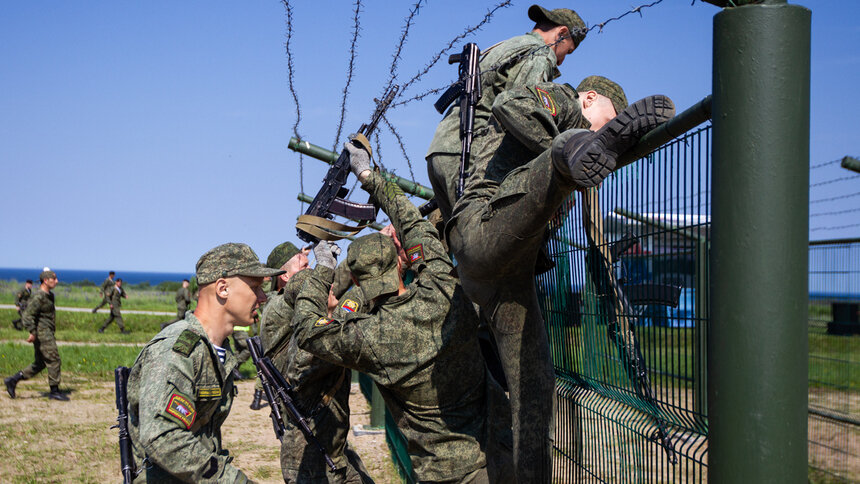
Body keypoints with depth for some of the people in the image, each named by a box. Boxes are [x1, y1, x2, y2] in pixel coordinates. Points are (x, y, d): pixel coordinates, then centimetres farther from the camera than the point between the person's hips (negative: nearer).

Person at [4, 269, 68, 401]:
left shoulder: (49, 296, 16)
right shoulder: (38, 297, -15)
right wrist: (32, 332, -25)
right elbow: (28, 314, -20)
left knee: (39, 364, 11)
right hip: (42, 333, -10)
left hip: (47, 333, 10)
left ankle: (12, 380, 14)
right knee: (53, 360, -6)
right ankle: (54, 391, 1)